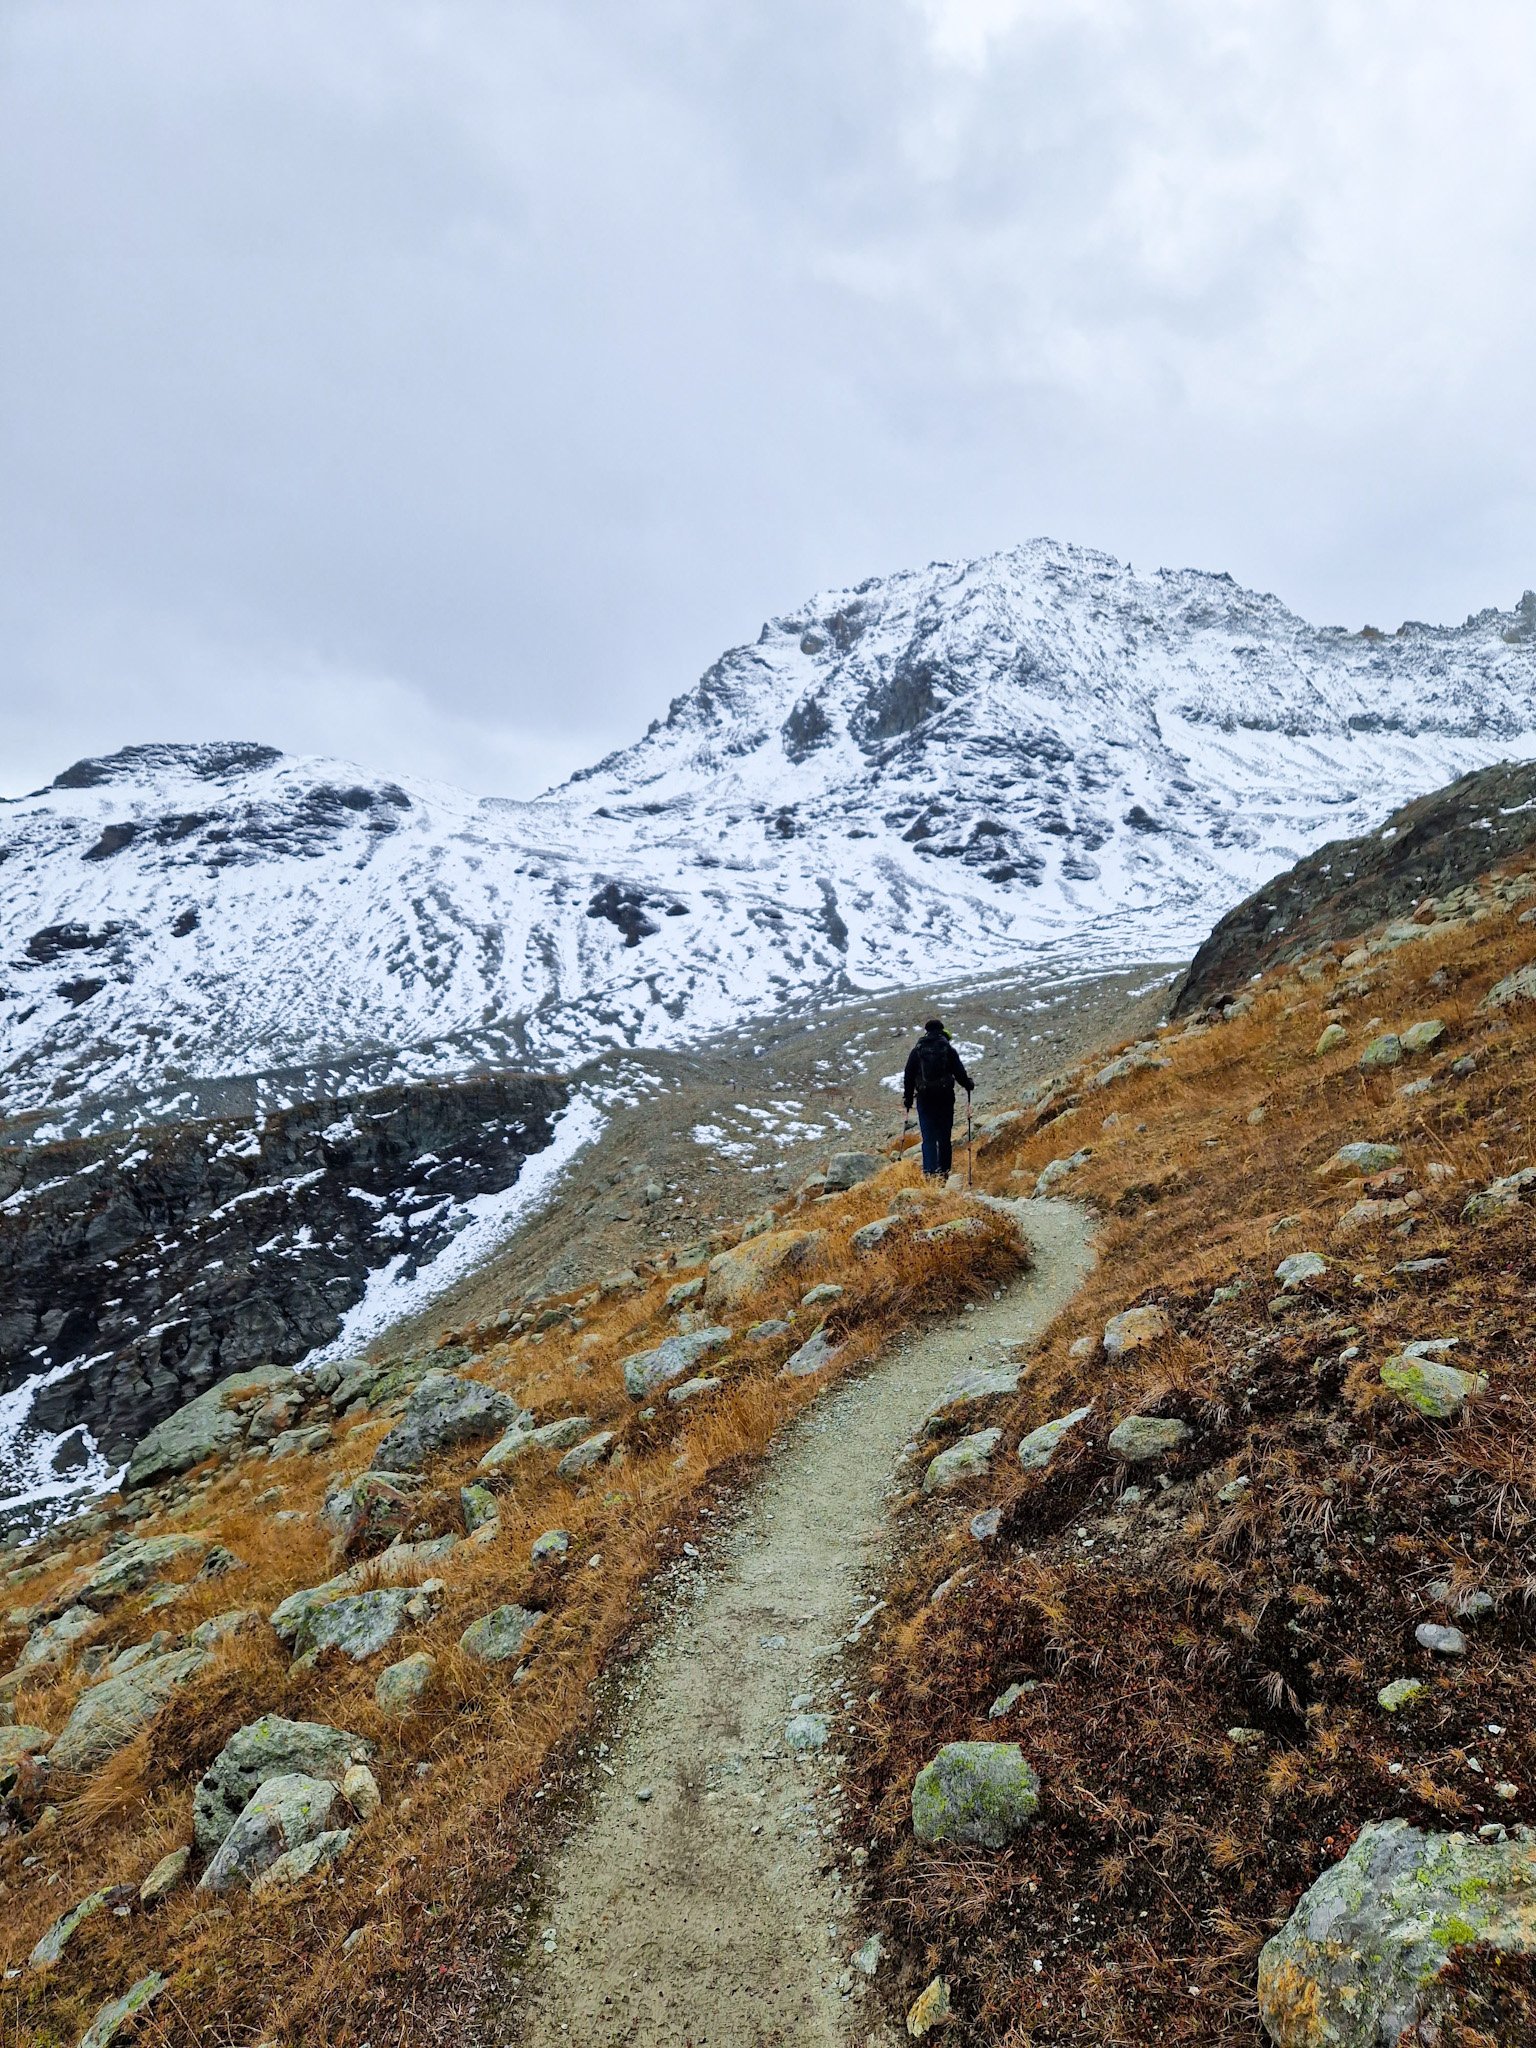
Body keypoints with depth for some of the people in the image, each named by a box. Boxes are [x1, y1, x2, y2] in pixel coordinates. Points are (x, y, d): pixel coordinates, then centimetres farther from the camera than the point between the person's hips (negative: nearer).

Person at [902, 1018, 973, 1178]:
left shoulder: (917, 1050, 3)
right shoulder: (948, 1049, -1)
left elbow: (908, 1076, 5)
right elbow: (959, 1072, -1)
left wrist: (908, 1097, 15)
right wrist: (968, 1085, 18)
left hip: (924, 1098, 0)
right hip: (945, 1098, 0)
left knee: (928, 1138, 0)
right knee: (944, 1138, 9)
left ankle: (929, 1172, -14)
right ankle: (943, 1174, 13)